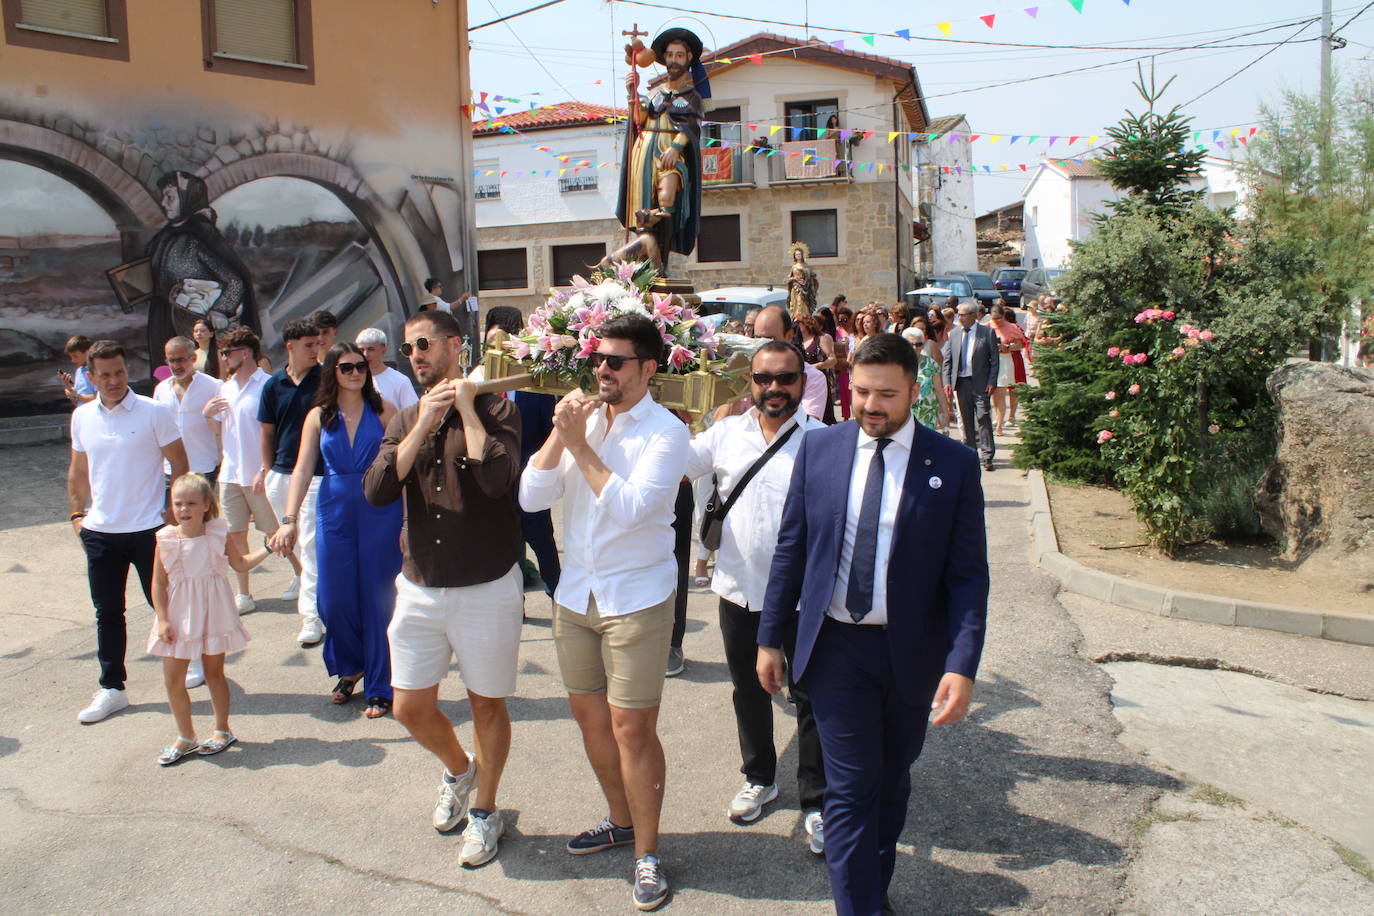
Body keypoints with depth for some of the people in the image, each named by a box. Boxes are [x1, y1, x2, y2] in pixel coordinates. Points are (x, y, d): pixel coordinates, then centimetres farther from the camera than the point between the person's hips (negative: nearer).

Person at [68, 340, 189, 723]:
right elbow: (77, 470, 17)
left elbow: (179, 463, -3)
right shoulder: (82, 417, 6)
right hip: (100, 532, 4)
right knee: (107, 613, 10)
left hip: (148, 529, -4)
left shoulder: (153, 412, -7)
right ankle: (111, 688, 21)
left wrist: (173, 510, -9)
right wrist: (78, 513, 8)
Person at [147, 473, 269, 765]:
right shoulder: (167, 540, -8)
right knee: (173, 679, 3)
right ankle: (185, 736, 22)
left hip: (214, 615, 0)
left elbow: (240, 564, 7)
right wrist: (162, 619, -9)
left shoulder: (218, 534, -6)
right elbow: (158, 582, -4)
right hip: (179, 617, 1)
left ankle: (222, 730, 28)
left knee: (214, 673, 11)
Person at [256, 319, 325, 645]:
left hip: (316, 474, -4)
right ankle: (301, 576, 46)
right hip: (281, 472, 4)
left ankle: (311, 615, -6)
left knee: (310, 544, -8)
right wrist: (267, 469, 11)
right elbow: (266, 431, 13)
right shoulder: (274, 385, 5)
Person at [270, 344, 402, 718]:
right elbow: (302, 470, -1)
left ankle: (380, 689, 16)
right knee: (334, 601, 8)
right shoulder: (318, 416, 5)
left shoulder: (382, 411, -1)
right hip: (334, 515, 3)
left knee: (378, 601, 3)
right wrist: (289, 520, -12)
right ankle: (350, 668, 35)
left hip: (380, 514, -2)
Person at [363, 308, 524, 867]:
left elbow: (496, 477, -27)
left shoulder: (495, 410, -7)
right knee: (411, 708, 11)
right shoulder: (405, 421, 7)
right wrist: (426, 422, -13)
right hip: (420, 589, 5)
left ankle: (485, 810, 33)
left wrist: (466, 410, -16)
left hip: (486, 589, -4)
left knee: (487, 704, 11)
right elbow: (376, 490, -9)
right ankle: (459, 770, 42)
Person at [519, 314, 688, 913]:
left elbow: (630, 509, -24)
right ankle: (621, 820, 39)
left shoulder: (666, 431, -12)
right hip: (575, 594, 6)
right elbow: (531, 498, -2)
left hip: (636, 599, -6)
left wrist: (580, 445, -20)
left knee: (632, 729, 0)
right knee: (590, 716, 17)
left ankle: (646, 852, 19)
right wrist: (560, 434, -13)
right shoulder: (580, 419, 4)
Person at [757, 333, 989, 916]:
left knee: (892, 784, 18)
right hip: (837, 647, 0)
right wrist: (770, 637, 4)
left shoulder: (953, 464, -7)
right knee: (850, 789, 1)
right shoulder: (820, 448, -2)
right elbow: (790, 549, 3)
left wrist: (962, 666, -16)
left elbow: (968, 575, -7)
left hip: (912, 652, 1)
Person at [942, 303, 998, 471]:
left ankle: (987, 456, -1)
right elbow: (947, 360, 9)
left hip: (980, 382, -3)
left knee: (983, 418, -5)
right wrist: (947, 381, 0)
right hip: (961, 382, 4)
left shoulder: (987, 332, -1)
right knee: (966, 419, 9)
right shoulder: (954, 333, 8)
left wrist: (992, 382, -8)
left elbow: (994, 359, -1)